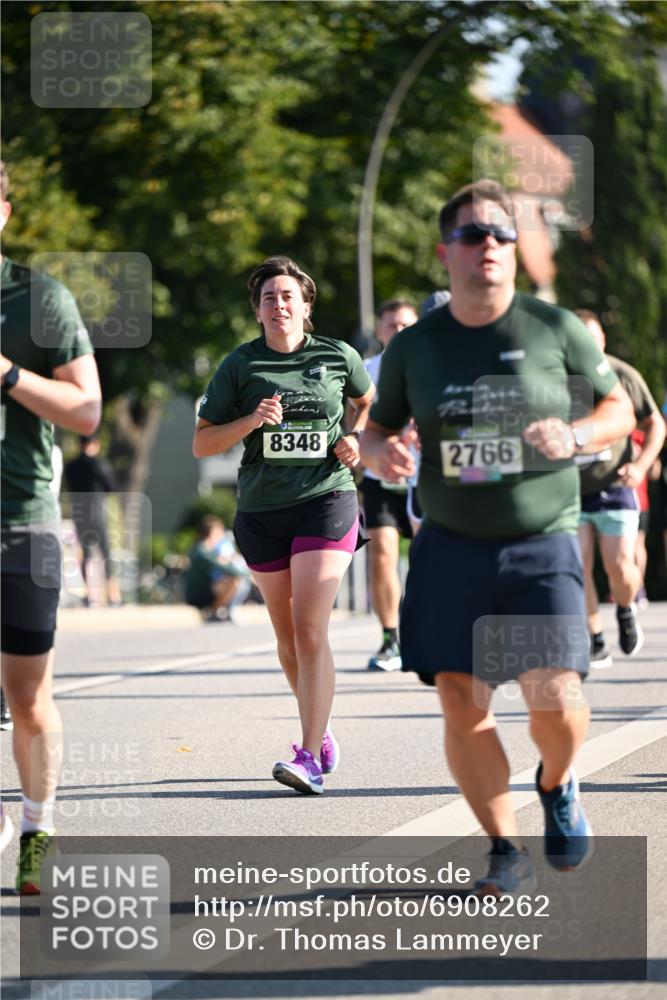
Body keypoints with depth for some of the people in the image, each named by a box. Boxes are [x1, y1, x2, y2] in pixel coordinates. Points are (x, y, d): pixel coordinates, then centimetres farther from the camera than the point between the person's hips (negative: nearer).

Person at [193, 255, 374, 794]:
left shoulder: (338, 356, 3)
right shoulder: (240, 365, 2)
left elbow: (369, 401, 24)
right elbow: (202, 443, 2)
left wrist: (357, 440, 4)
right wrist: (251, 422, -14)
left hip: (326, 502, -2)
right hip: (262, 511, 3)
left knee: (310, 630, -15)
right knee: (287, 636, 12)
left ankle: (310, 757, -19)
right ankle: (321, 728, 35)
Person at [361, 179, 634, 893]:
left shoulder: (555, 329, 0)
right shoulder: (414, 346, 5)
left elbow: (620, 407, 9)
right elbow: (375, 428, 16)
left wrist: (576, 436, -12)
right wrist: (378, 452, -8)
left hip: (543, 547, -2)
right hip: (451, 548, 2)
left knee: (555, 700, -14)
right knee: (462, 705, -6)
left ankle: (556, 785, 21)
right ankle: (506, 853, 9)